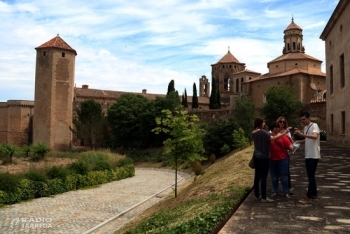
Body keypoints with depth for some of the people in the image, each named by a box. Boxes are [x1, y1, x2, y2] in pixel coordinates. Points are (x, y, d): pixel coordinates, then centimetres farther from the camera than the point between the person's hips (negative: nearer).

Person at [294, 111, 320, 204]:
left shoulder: (314, 125, -14)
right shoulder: (305, 127, 12)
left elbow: (315, 136, -34)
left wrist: (302, 134, -42)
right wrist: (299, 141, 2)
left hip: (314, 155, -9)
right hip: (308, 155, 9)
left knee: (311, 176, -6)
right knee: (310, 175, 14)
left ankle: (308, 196, -1)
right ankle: (314, 194, 25)